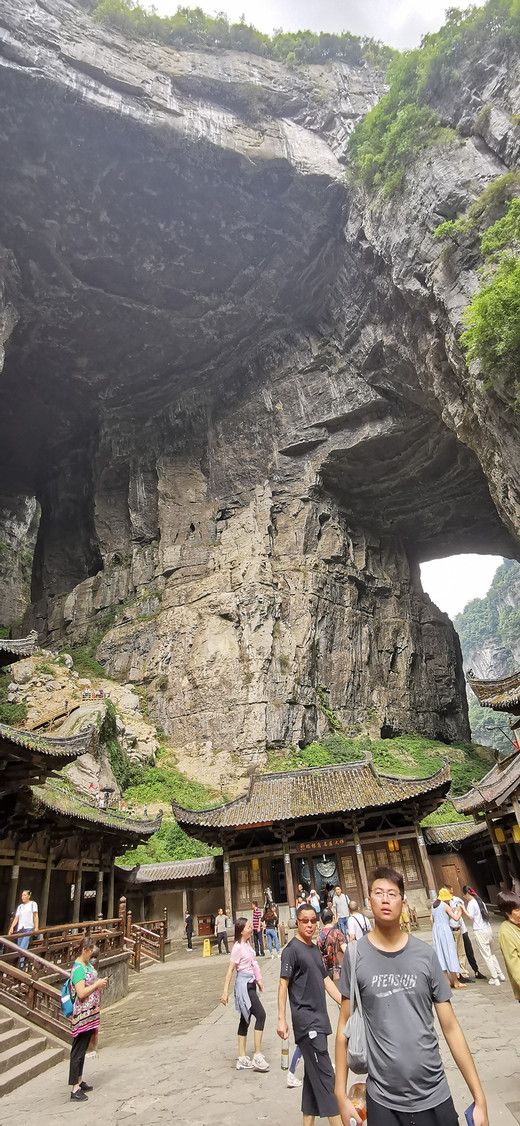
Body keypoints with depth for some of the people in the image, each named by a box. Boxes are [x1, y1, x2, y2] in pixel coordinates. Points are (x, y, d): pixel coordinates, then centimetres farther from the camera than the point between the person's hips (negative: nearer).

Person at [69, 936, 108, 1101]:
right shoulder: (78, 969, -23)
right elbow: (81, 993, -27)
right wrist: (97, 984, -21)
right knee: (78, 1051, 1)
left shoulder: (88, 964, 6)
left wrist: (100, 983, 2)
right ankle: (75, 1089, 9)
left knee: (83, 1049, 20)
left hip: (90, 1015, 9)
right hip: (82, 1016, -9)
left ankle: (80, 1081, 32)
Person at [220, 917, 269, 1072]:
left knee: (245, 1019, 14)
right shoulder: (238, 947, -19)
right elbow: (230, 970, -18)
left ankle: (242, 1059, 23)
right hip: (243, 985, -9)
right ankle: (257, 1056, -2)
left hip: (250, 983, 9)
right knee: (260, 1015, -10)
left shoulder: (247, 944, 7)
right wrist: (225, 991, -18)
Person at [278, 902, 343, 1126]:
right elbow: (283, 984, -13)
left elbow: (326, 981, 17)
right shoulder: (292, 949, -12)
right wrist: (281, 1019, -16)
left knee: (313, 1074, 15)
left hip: (319, 1018, 8)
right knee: (325, 1074, -8)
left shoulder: (314, 949, 12)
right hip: (305, 1020, -8)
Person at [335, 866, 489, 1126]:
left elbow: (450, 1027, 0)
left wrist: (479, 1098, -1)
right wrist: (341, 1094, -4)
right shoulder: (356, 956, -10)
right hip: (383, 1100, -1)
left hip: (434, 1096, 1)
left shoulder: (425, 955, -7)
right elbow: (344, 1026, -3)